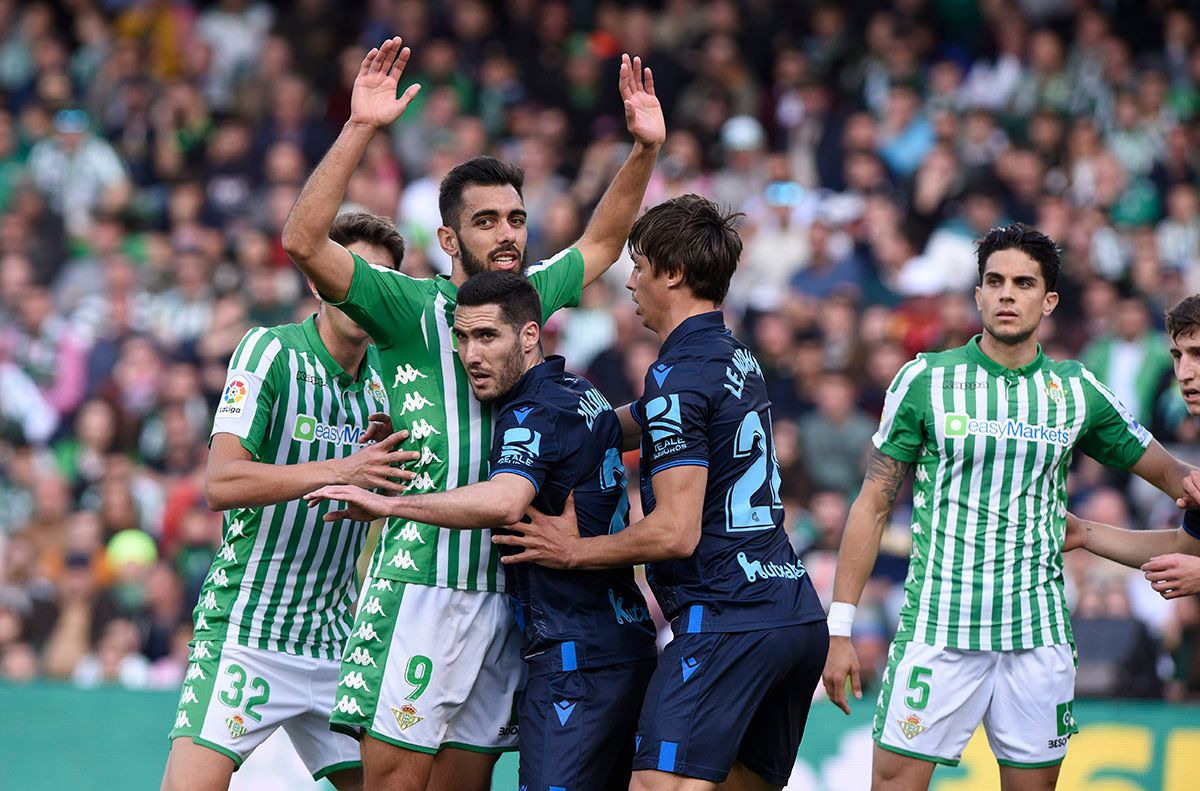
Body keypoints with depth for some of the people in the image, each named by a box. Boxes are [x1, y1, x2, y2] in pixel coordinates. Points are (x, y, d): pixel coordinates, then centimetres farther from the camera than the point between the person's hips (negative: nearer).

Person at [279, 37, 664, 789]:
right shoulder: (412, 308, -3)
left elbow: (603, 241, 30)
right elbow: (305, 240, -15)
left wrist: (646, 150, 18)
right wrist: (361, 129, -21)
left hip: (505, 598, 5)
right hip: (420, 584, -5)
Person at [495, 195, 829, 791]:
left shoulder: (678, 378, -11)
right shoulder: (739, 360, 18)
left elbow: (676, 532, -16)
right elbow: (623, 426, 32)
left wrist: (573, 550, -3)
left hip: (725, 620, -10)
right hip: (798, 617, 10)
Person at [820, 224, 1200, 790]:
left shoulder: (1078, 391, 7)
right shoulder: (924, 380, 1)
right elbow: (872, 505, 3)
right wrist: (840, 629, -2)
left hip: (1038, 636, 2)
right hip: (937, 629, -2)